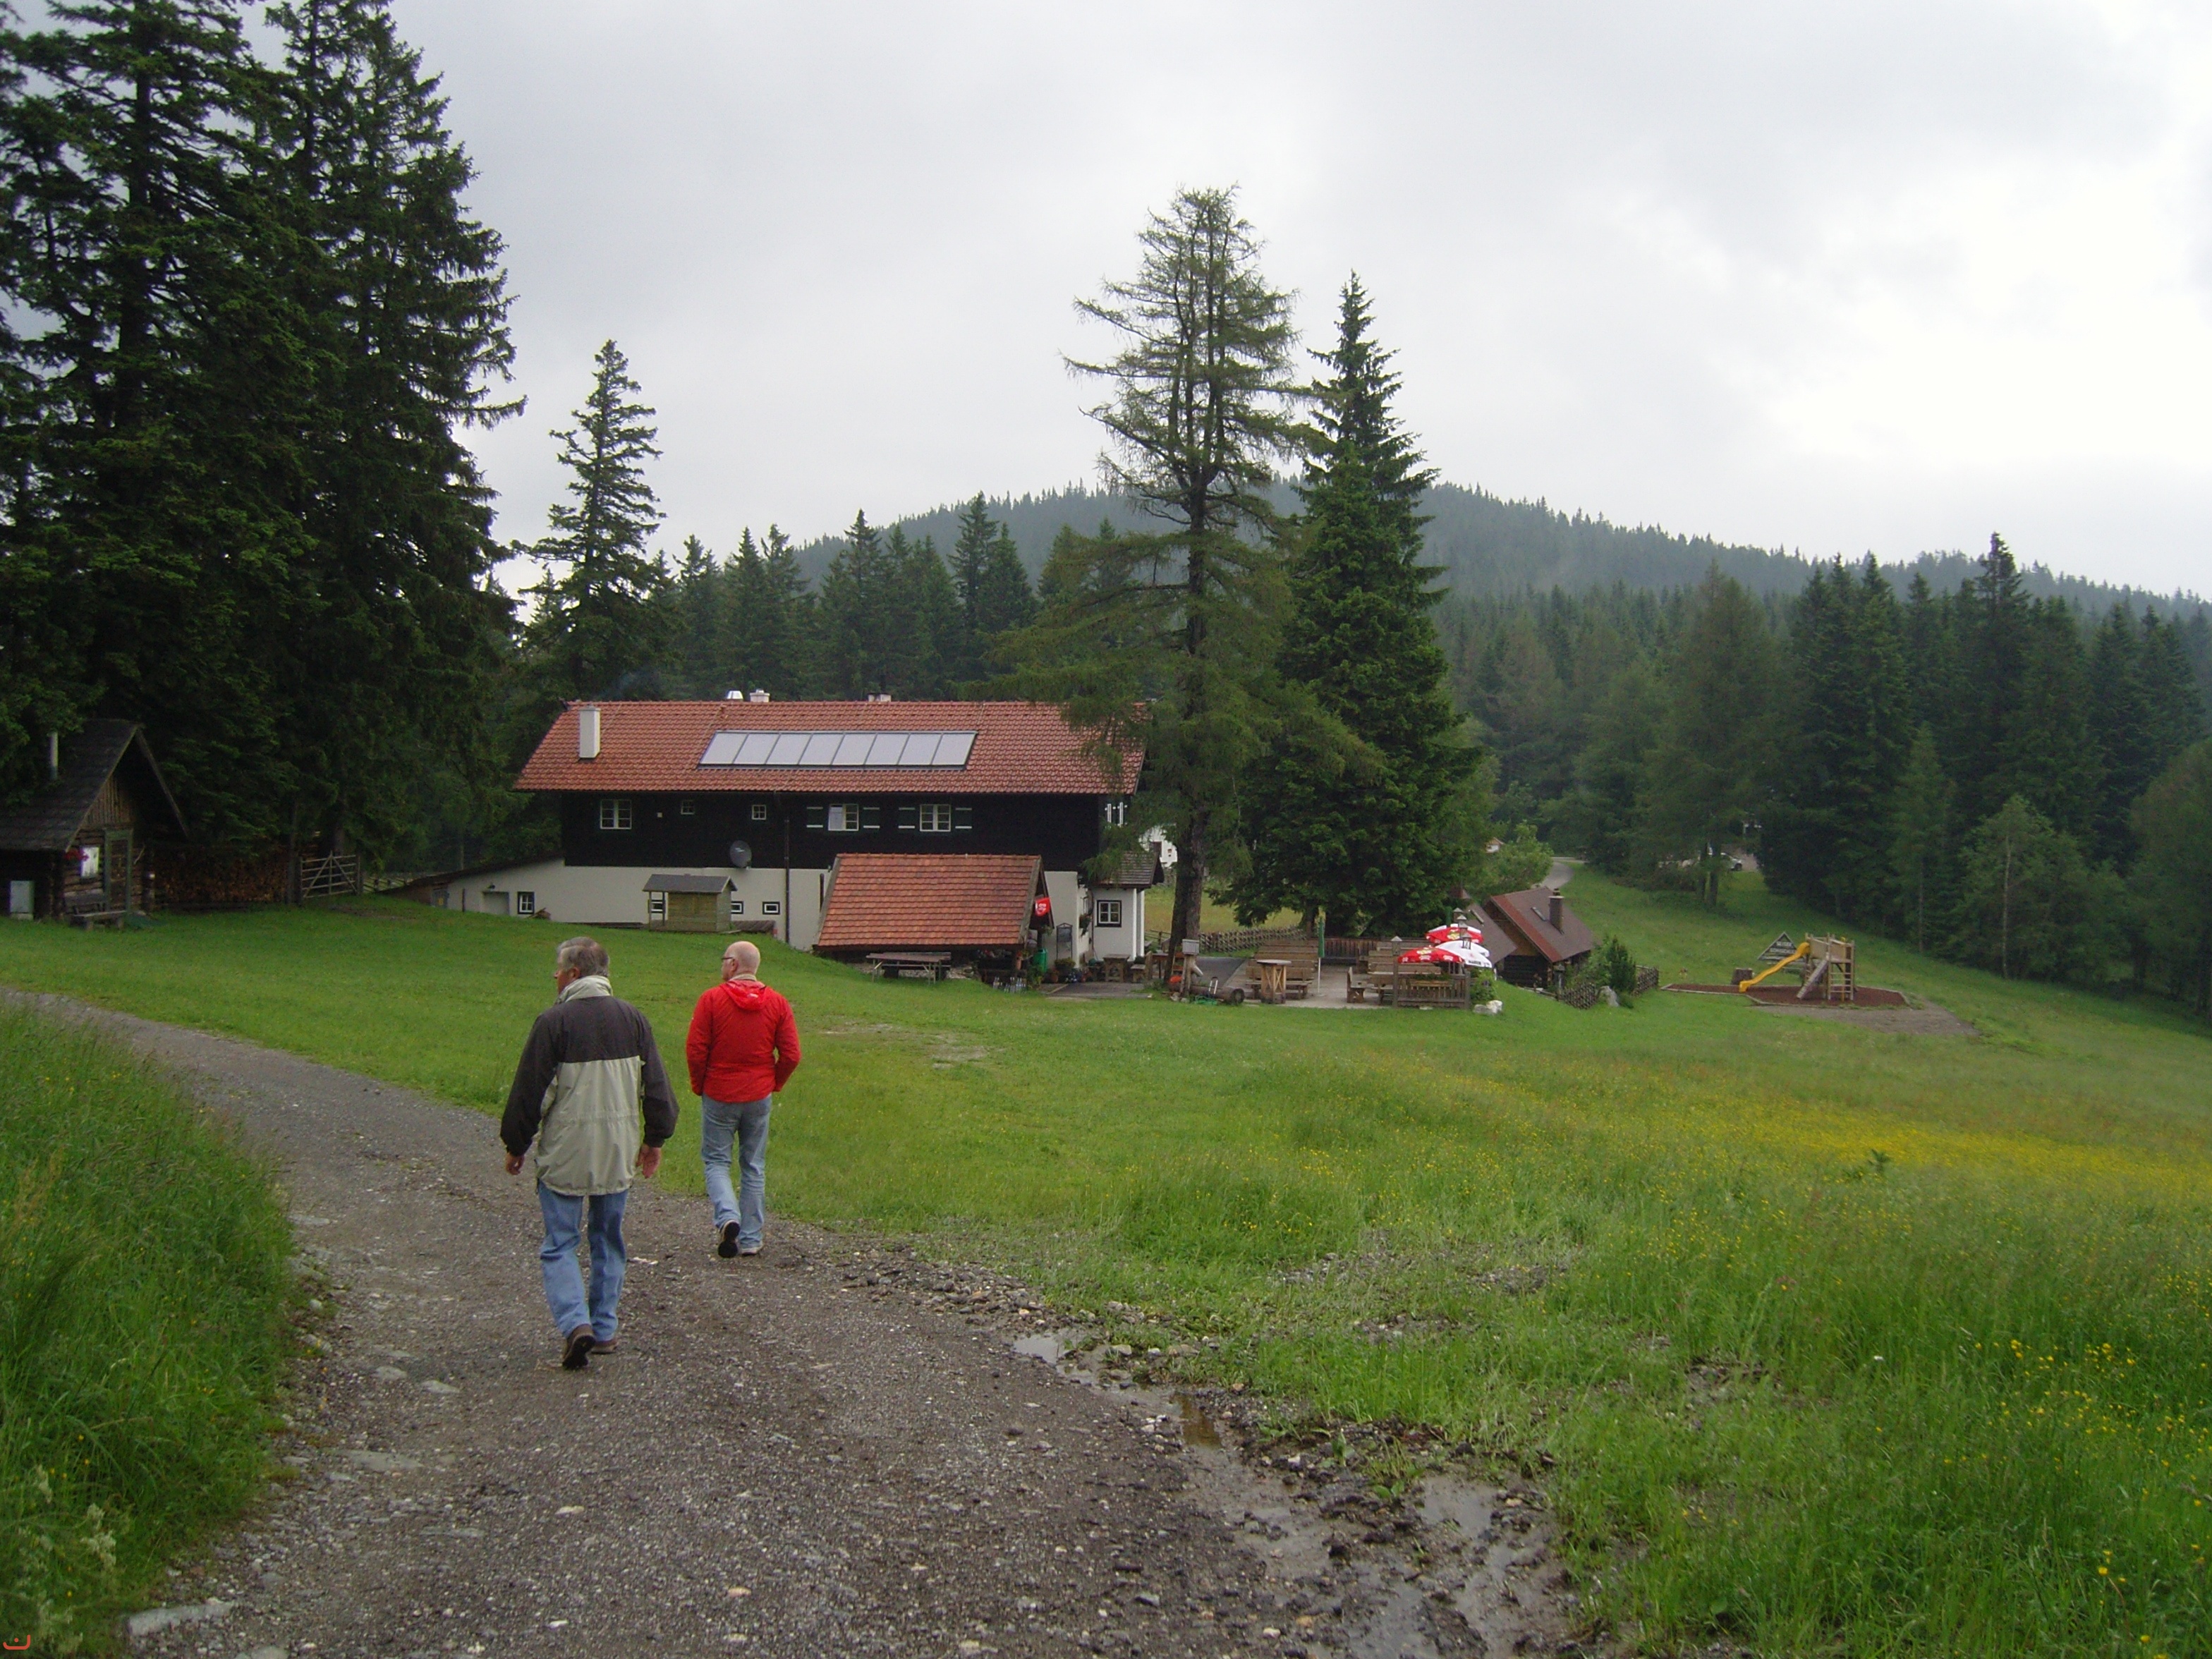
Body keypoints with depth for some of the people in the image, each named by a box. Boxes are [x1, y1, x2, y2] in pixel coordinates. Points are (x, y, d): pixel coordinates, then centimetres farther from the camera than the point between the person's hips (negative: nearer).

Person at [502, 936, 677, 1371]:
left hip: (565, 1155, -4)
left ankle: (575, 1324, -14)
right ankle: (605, 1330, 18)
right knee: (609, 1241, 15)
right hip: (618, 1154, 4)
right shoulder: (633, 1019, 4)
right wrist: (654, 1140, 19)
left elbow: (528, 1091, -8)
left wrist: (516, 1146, 4)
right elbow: (657, 1086, 8)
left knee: (559, 1244, 3)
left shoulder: (554, 1022, -11)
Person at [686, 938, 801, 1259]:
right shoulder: (777, 1003, -1)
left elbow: (695, 1051, -11)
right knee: (754, 1167, 12)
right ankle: (750, 1240, 12)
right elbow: (791, 1055, -3)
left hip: (718, 1096, -3)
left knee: (716, 1160, 9)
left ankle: (728, 1217, -15)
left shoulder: (712, 999, -10)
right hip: (759, 1098, 3)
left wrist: (699, 1086, 5)